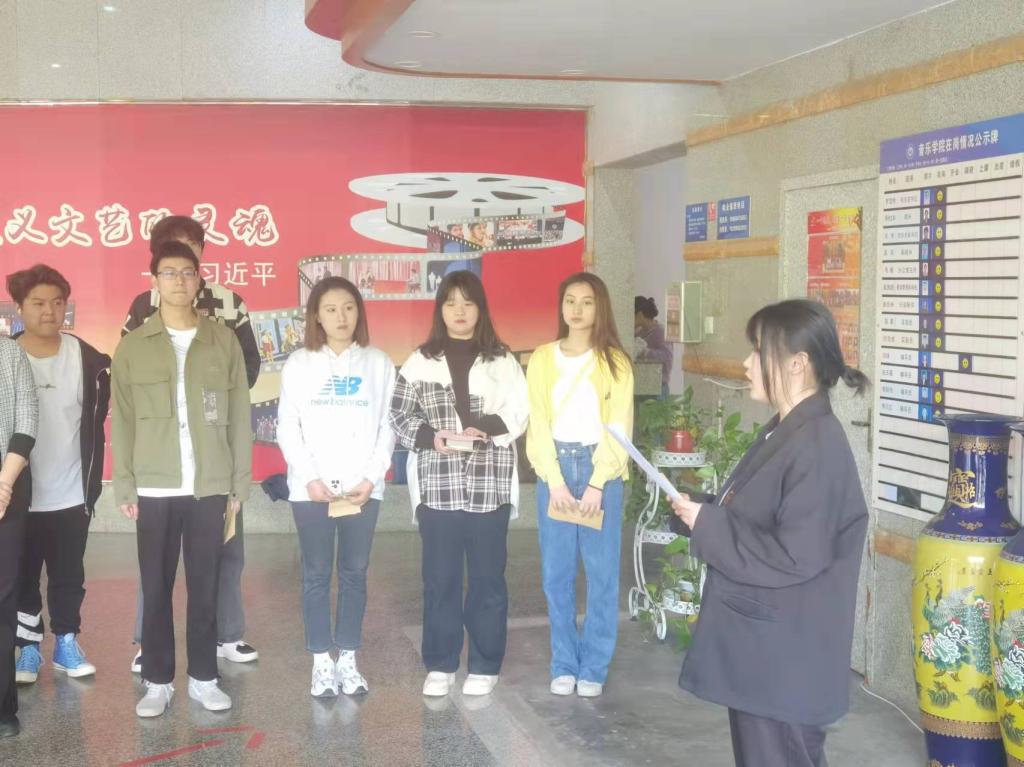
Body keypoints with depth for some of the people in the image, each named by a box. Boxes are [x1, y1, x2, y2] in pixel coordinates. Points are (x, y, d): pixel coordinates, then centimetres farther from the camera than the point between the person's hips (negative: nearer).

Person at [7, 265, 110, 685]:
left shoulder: (88, 360, -2)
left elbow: (94, 428, 4)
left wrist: (92, 486, 2)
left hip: (71, 495, 1)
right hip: (20, 496, -1)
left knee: (69, 576, 12)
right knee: (22, 577, 10)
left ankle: (66, 643, 25)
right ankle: (28, 647, 22)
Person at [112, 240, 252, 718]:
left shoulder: (224, 342, 4)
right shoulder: (133, 346, 3)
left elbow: (239, 417, 5)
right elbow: (123, 422, 3)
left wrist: (239, 483, 2)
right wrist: (125, 487, -2)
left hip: (210, 487, 0)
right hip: (154, 489, 0)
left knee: (205, 586, 7)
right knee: (156, 588, 6)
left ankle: (203, 678, 18)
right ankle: (158, 681, 17)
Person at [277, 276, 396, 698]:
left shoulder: (379, 363, 5)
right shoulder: (299, 364, 3)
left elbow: (387, 427, 3)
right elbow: (287, 429, 1)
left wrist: (371, 478, -8)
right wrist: (310, 477, -10)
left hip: (363, 488, 1)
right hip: (311, 487, -1)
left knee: (355, 572, 6)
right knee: (317, 574, 3)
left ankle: (348, 659, 15)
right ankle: (321, 663, 11)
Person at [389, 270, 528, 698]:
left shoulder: (502, 361, 5)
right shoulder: (420, 362, 7)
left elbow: (518, 414, -2)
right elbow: (399, 416, 4)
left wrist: (487, 429, -19)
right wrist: (431, 437, -12)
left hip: (489, 486, 0)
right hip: (437, 486, 1)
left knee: (487, 577, 5)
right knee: (439, 578, 6)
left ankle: (485, 666, 16)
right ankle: (440, 665, 17)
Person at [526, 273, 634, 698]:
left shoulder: (615, 361, 2)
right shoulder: (542, 359, 5)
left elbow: (618, 427, -3)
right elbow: (538, 423, 1)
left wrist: (597, 484, -12)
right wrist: (555, 481, -9)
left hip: (600, 470, -1)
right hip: (554, 469, 1)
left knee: (602, 572, 0)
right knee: (557, 573, 3)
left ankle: (594, 668, 10)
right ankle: (564, 664, 14)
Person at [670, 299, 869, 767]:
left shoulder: (818, 447, -21)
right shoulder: (782, 432, 9)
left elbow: (794, 558, -25)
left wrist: (707, 525, -18)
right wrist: (703, 512, 2)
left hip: (784, 658, -10)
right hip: (757, 645, 10)